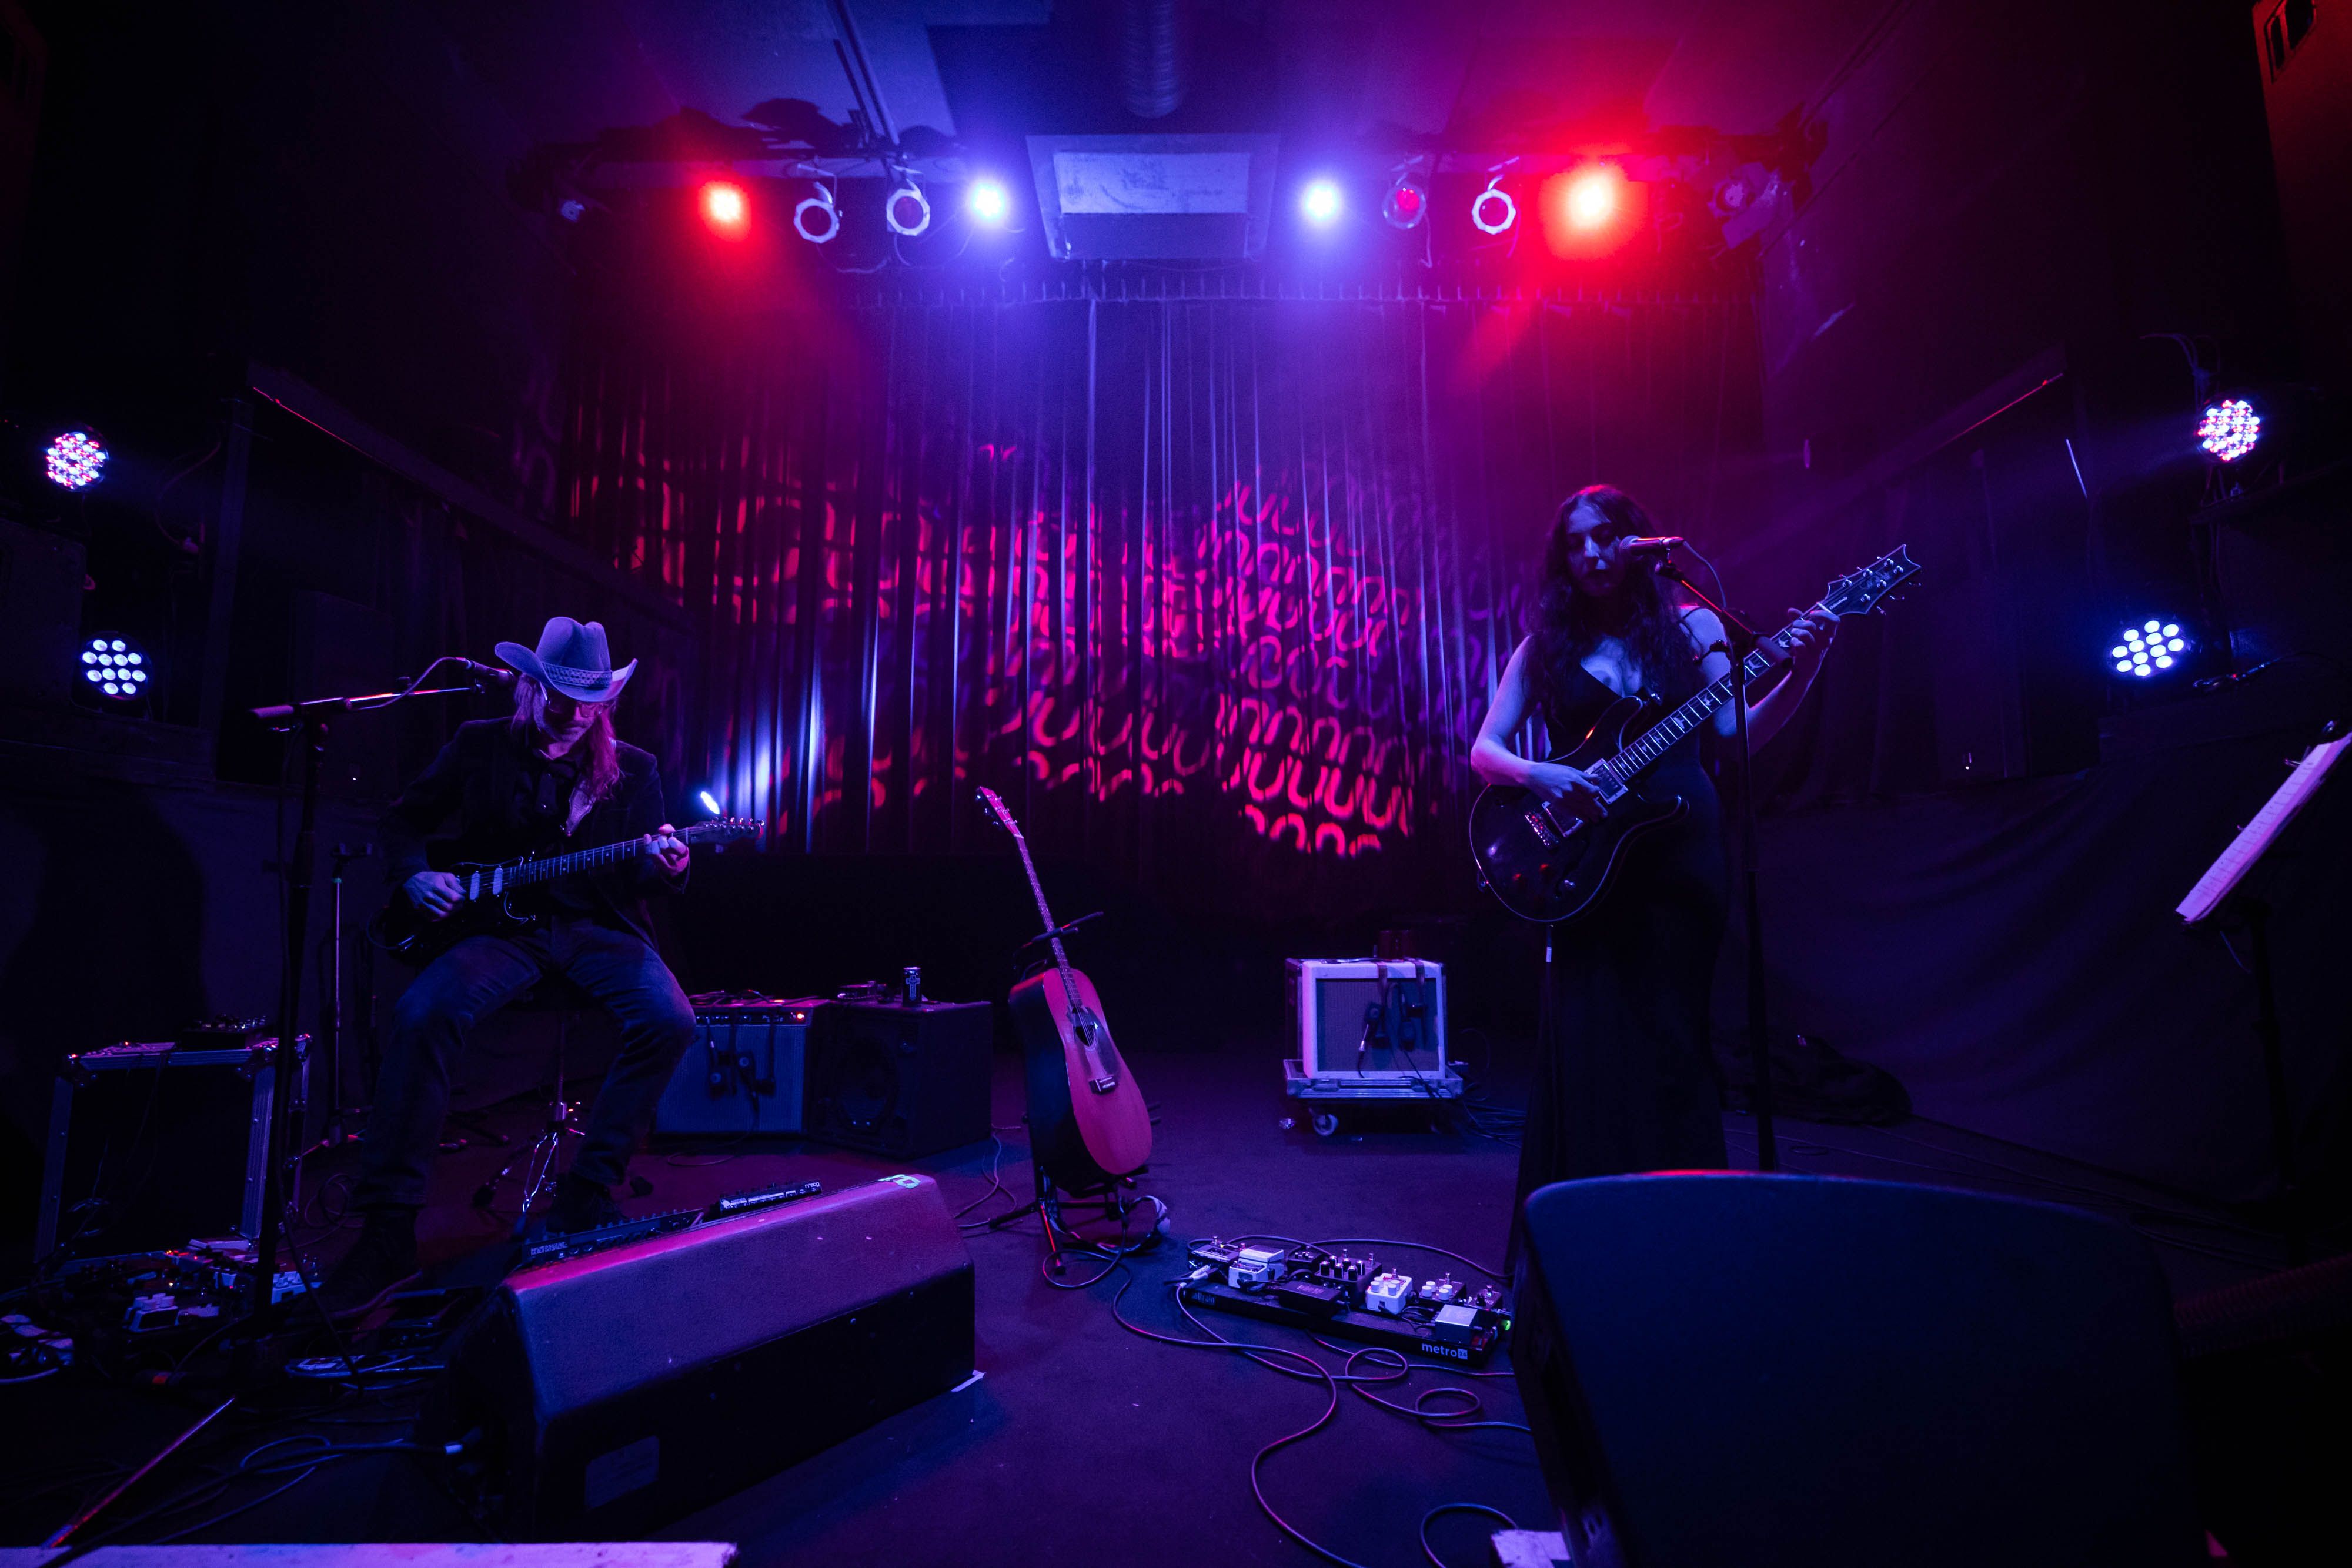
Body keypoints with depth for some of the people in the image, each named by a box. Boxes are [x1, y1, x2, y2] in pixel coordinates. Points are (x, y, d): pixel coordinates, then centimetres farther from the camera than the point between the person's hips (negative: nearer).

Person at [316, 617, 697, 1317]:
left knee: (670, 1021, -26)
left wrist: (666, 867, -18)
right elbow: (406, 817, 16)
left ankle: (586, 1192, -8)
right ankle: (389, 1231, -16)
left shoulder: (634, 768, 7)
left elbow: (649, 880, 6)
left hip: (599, 927, 0)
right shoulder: (479, 745, 7)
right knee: (423, 1013, -30)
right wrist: (415, 875, -4)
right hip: (502, 922, 0)